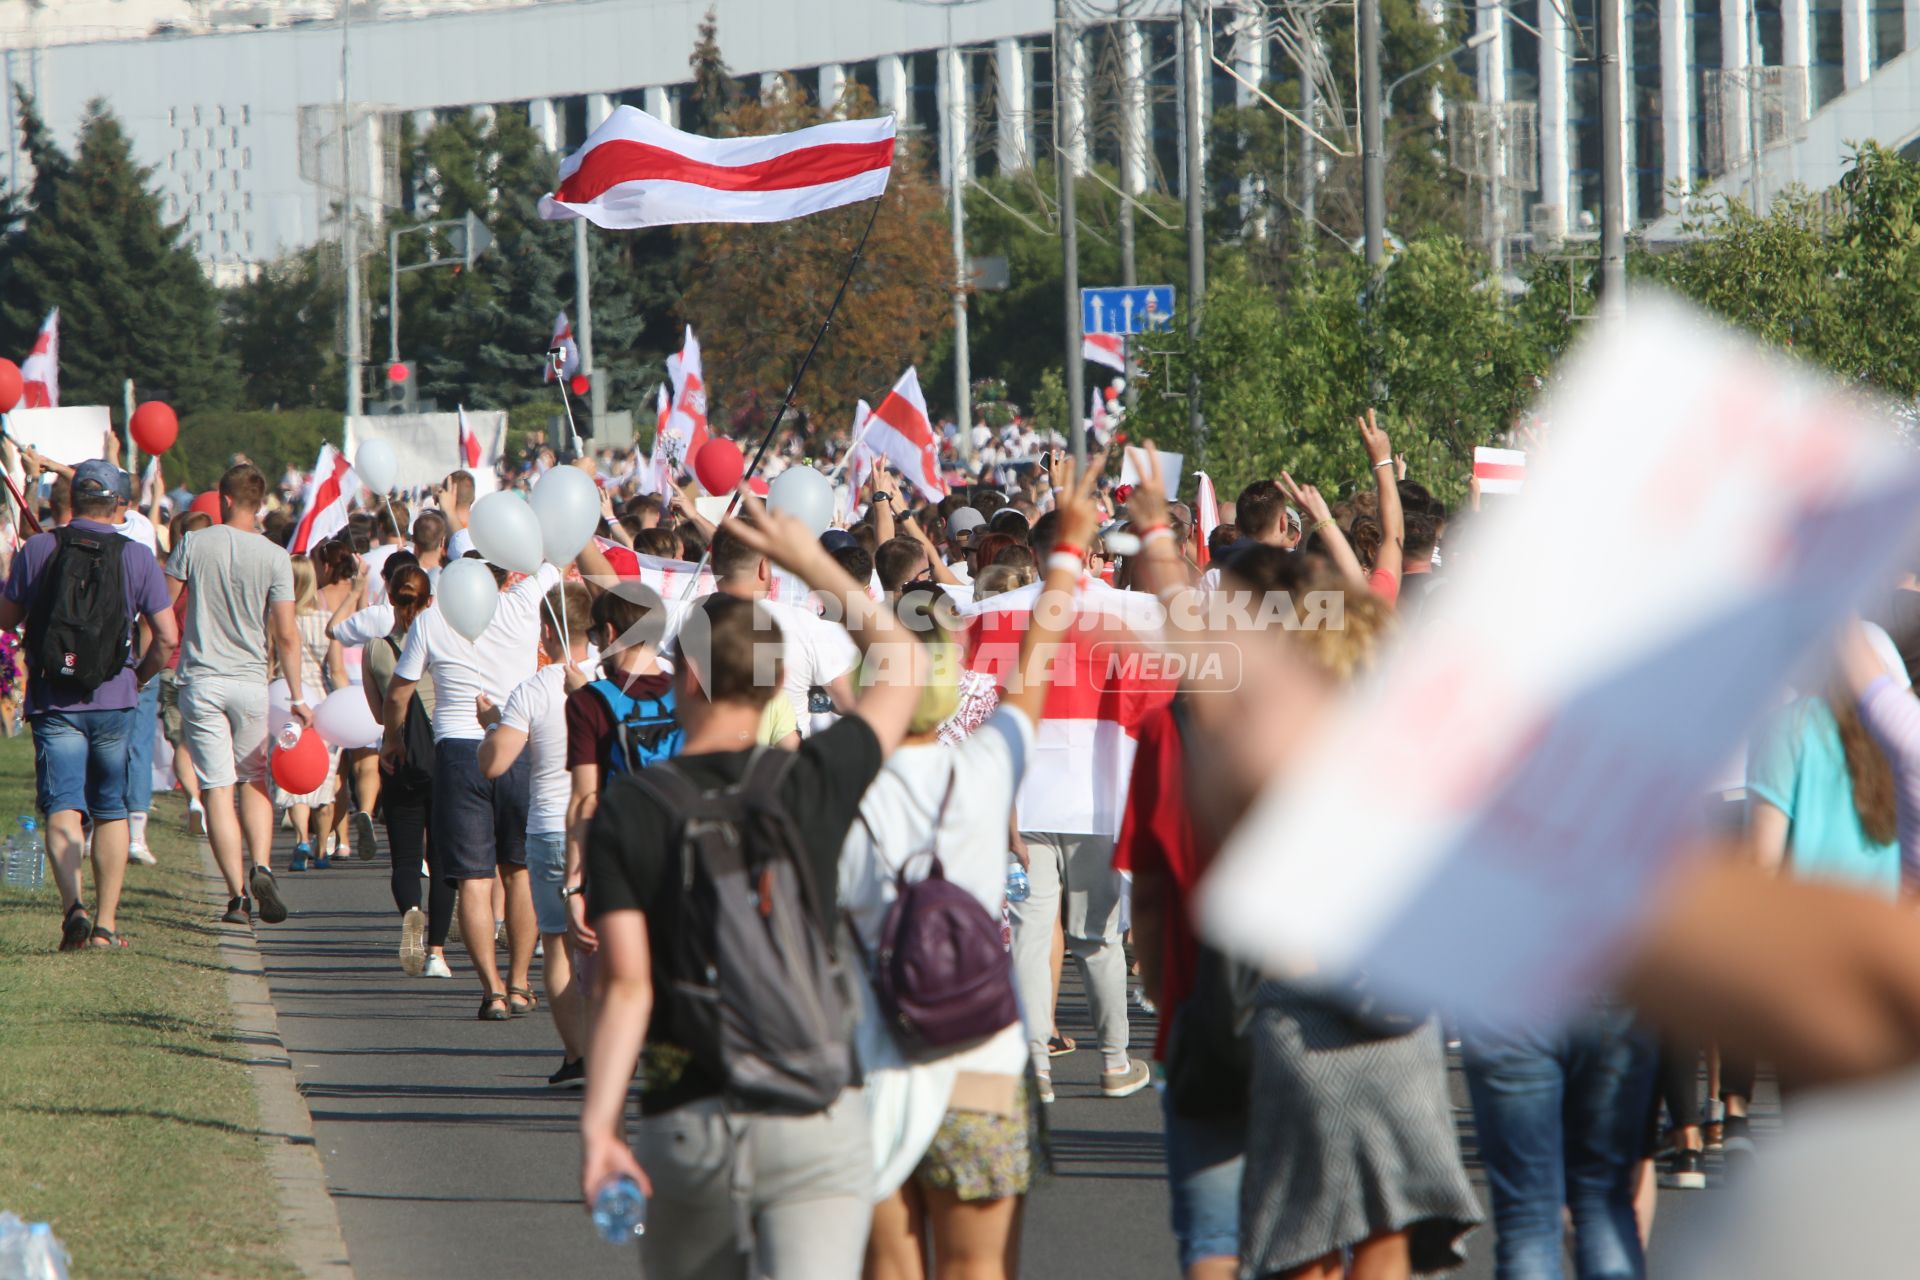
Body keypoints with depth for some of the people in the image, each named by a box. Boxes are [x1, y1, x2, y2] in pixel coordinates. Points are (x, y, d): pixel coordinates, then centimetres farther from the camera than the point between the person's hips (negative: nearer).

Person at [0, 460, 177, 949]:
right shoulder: (136, 557, -2)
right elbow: (167, 637, -4)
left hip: (53, 703, -1)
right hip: (114, 703, 1)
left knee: (63, 810, -5)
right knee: (111, 812, 14)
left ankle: (73, 904, -28)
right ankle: (106, 923, 14)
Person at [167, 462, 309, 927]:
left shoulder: (193, 545, -3)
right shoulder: (274, 557, -4)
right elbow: (285, 634, -6)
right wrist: (297, 696, 0)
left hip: (200, 680, -1)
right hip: (250, 680, 1)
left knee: (218, 789, 0)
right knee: (254, 782, 16)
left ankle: (237, 893, -7)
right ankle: (261, 866, -6)